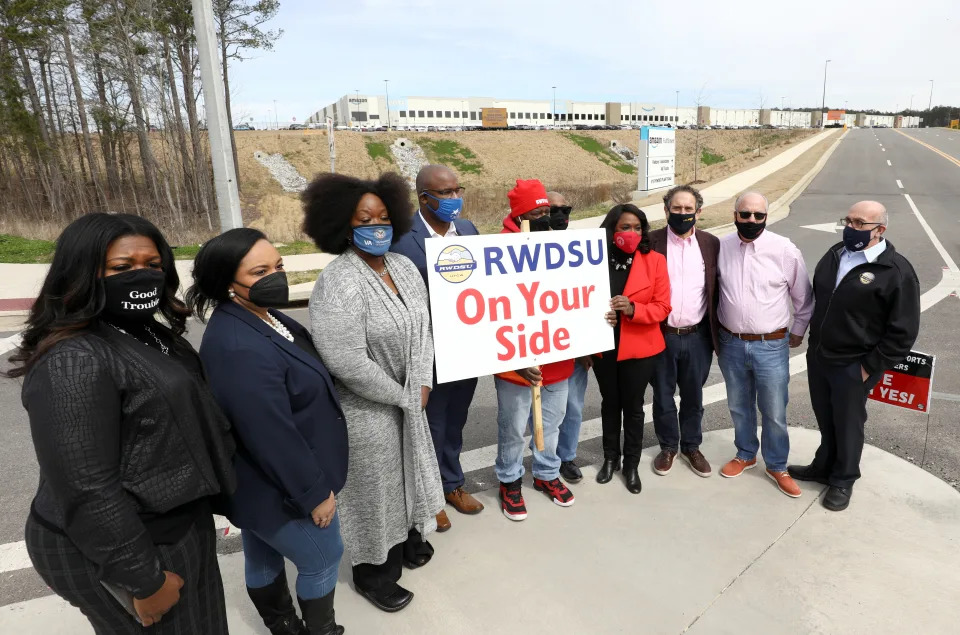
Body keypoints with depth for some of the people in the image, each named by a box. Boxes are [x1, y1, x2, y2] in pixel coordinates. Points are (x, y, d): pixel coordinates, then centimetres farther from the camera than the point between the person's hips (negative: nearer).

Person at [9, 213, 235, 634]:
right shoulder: (74, 362, -26)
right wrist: (144, 580, -20)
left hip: (178, 523, 9)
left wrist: (207, 498, 19)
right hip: (109, 548, -9)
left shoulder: (151, 335, 5)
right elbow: (88, 491, -27)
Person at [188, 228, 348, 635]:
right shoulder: (241, 349, -34)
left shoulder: (258, 318, 0)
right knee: (323, 558, 13)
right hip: (278, 489, -9)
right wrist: (314, 492, -19)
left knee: (264, 558, 26)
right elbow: (271, 436, -31)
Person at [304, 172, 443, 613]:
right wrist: (400, 396, -17)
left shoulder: (404, 266, 1)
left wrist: (422, 385, -2)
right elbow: (345, 362, -29)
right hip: (366, 412, -7)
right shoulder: (337, 284, -25)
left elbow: (422, 328, 7)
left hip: (407, 402, 7)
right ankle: (372, 573, 36)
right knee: (375, 488, 11)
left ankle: (406, 542, 50)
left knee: (405, 475, 23)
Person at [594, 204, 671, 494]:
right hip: (604, 347, 2)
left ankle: (631, 464, 30)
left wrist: (633, 309, -26)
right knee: (609, 403, 17)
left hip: (640, 348, -1)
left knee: (633, 406, 12)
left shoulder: (654, 261, -8)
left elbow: (663, 308, -9)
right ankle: (610, 458, 36)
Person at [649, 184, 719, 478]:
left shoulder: (711, 243, 1)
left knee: (693, 396, 16)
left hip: (698, 336, 2)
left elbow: (716, 289, 5)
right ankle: (668, 447, 33)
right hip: (661, 335, -1)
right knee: (663, 396, 13)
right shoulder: (651, 242, -6)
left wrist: (718, 330, 4)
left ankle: (691, 446, 36)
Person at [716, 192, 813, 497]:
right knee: (739, 407, 19)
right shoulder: (721, 247, -4)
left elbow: (803, 297, 1)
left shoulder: (785, 249, -11)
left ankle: (777, 466, 31)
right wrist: (716, 332, 10)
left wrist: (798, 332, 9)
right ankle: (745, 455, 40)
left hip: (771, 346, -2)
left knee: (774, 412, 9)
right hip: (730, 344, 3)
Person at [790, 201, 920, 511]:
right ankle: (824, 467, 41)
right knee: (826, 421, 21)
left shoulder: (897, 271, -16)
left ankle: (843, 480, 33)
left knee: (847, 425, 13)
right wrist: (813, 344, 12)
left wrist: (870, 367, -13)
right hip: (817, 356, 5)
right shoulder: (834, 254, 4)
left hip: (853, 366, -5)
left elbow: (902, 332, -14)